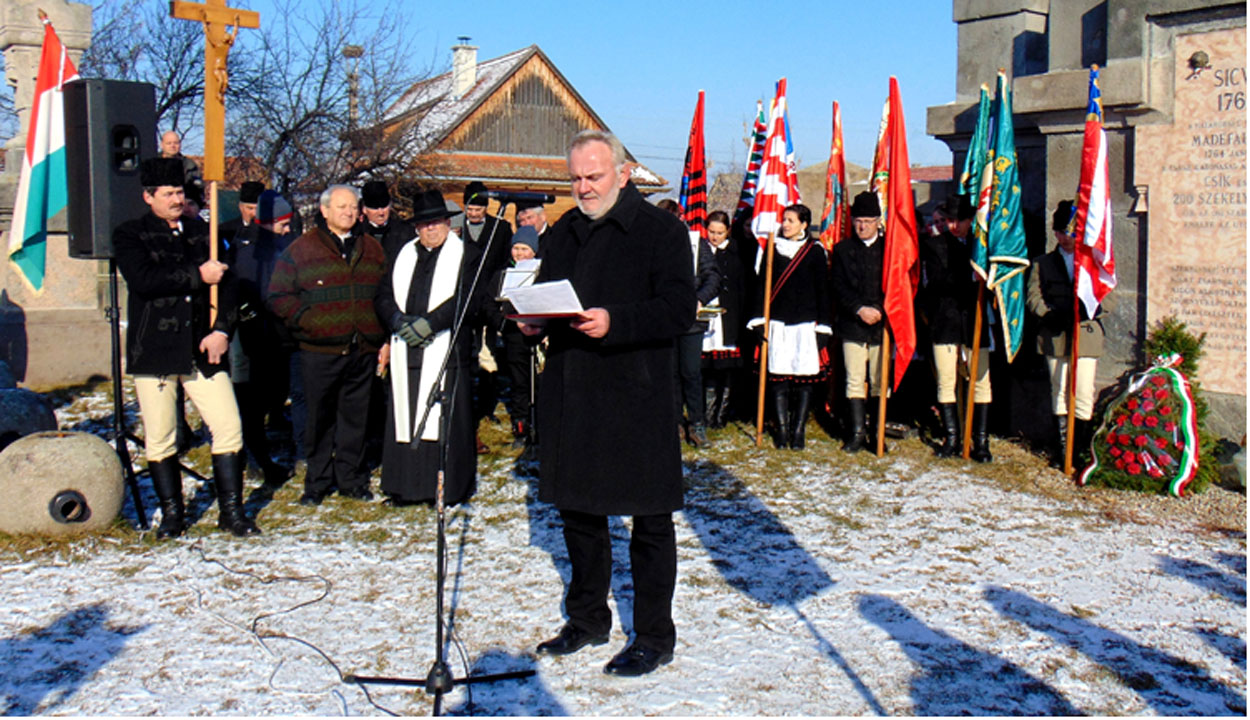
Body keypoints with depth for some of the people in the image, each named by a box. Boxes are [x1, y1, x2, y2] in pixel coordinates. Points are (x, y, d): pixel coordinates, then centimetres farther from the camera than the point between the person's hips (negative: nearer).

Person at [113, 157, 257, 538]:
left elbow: (226, 282, 7)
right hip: (154, 351, -2)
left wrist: (222, 329, -7)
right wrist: (197, 275, -13)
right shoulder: (130, 235, 3)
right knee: (159, 439, 4)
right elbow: (143, 280, -15)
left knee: (229, 428, -4)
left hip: (202, 350, 2)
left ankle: (231, 511, 7)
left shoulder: (202, 232, 14)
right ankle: (172, 513, 19)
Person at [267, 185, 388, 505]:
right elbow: (279, 296, 3)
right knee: (320, 418, 3)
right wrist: (308, 321, -10)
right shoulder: (302, 249, 3)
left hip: (363, 349, 3)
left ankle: (351, 478, 20)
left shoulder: (372, 249, 14)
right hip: (320, 350, -3)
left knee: (355, 416, 8)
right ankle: (317, 481, 15)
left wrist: (384, 336, 7)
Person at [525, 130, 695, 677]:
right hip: (570, 395, 7)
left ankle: (654, 636, 14)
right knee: (577, 509, 16)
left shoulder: (660, 231, -5)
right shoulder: (561, 234, 15)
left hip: (636, 399, -6)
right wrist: (532, 322, -1)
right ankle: (587, 618, 32)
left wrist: (615, 323, -26)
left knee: (650, 519, 2)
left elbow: (679, 308, -14)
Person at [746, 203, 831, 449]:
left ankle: (798, 431, 5)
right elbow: (763, 285, 10)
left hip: (805, 323, -2)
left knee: (805, 377, -1)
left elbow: (823, 291, 3)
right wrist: (759, 319, 3)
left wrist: (823, 326, -1)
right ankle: (782, 429, 7)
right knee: (778, 376, 0)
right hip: (778, 323, 2)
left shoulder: (815, 252, 3)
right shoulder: (774, 249, 9)